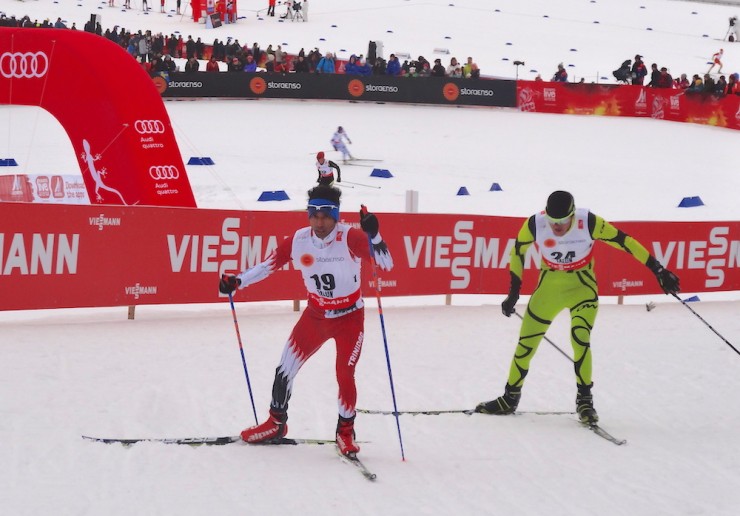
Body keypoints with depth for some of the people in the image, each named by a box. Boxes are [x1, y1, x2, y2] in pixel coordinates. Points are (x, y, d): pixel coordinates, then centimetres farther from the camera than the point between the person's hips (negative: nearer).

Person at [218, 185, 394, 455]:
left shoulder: (350, 237, -23)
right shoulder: (298, 240, -12)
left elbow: (386, 264, -30)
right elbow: (268, 265, 0)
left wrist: (374, 236, -46)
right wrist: (236, 281, -10)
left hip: (349, 317, -4)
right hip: (315, 315, 4)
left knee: (344, 375, -13)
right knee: (285, 369, 7)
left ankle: (345, 432, 10)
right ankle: (276, 423, 29)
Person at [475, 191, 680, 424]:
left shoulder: (589, 222, -25)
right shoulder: (534, 225, -19)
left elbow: (624, 241, -18)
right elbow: (518, 252, -1)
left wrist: (658, 270, -17)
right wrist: (514, 291, 4)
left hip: (582, 286, -2)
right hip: (549, 287, 2)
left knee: (580, 339, -22)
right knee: (526, 342, 4)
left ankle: (585, 399, -6)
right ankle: (510, 398, 22)